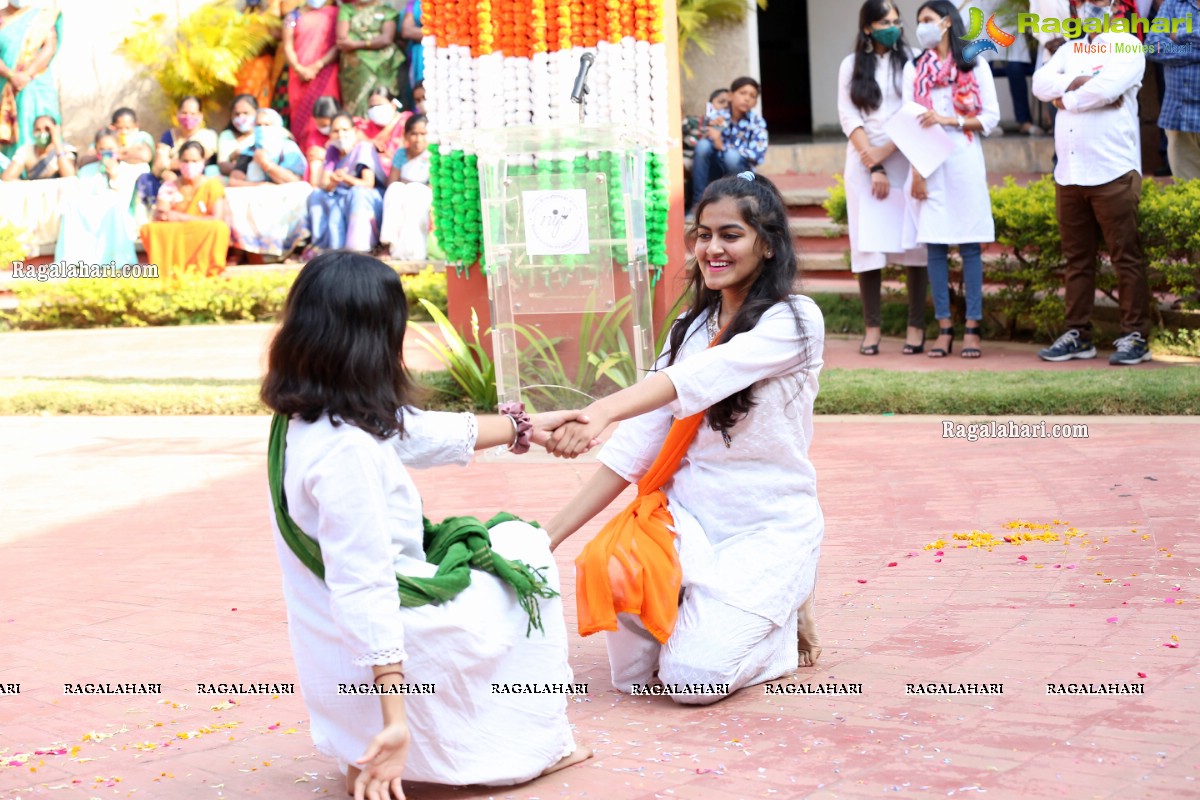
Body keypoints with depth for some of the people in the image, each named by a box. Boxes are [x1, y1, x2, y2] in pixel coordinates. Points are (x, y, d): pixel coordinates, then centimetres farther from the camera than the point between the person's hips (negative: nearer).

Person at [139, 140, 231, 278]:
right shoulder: (171, 186, 5)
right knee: (149, 229, -25)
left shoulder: (212, 185, -3)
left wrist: (180, 217, -15)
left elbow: (218, 219, -15)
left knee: (219, 228, -33)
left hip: (205, 244, -2)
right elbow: (158, 217, -5)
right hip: (175, 241, 2)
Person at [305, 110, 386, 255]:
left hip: (369, 198, -5)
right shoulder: (332, 152, 7)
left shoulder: (364, 148, -9)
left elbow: (368, 184, -18)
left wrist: (346, 178, -35)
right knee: (316, 195, -15)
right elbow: (323, 185, -3)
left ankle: (356, 248, -43)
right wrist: (333, 182, -28)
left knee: (357, 194, -36)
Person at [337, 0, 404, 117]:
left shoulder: (387, 11, 11)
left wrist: (358, 44, -6)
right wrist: (373, 42, -4)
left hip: (382, 66, 0)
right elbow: (342, 40, 1)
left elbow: (387, 38, -3)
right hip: (355, 67, 0)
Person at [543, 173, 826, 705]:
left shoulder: (795, 321, -9)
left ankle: (785, 620, 8)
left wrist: (602, 412, -46)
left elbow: (699, 377, -28)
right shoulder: (690, 327, 11)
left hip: (767, 529, -4)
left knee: (694, 678, -22)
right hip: (685, 521, 4)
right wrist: (548, 538, -4)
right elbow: (635, 446, 5)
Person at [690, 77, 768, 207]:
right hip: (715, 173, 2)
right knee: (703, 145, -25)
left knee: (732, 155, -33)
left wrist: (723, 147, -29)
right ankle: (697, 204, -22)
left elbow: (758, 155, -21)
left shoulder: (757, 121, -9)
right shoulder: (716, 117, -5)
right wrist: (713, 128, -28)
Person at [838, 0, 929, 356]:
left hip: (905, 160, -1)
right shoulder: (852, 65, 9)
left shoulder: (909, 60, 4)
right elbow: (849, 117, 2)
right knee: (867, 244, -2)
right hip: (863, 162, 1)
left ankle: (916, 326, -1)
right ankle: (872, 327, 1)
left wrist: (885, 152, -12)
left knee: (911, 242, -4)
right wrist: (873, 166, -8)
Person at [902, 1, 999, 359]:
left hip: (964, 162, -2)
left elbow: (991, 117, 2)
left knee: (970, 245, -1)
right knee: (935, 245, 0)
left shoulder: (975, 66, 5)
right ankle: (944, 327, 3)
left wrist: (950, 120, -11)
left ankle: (972, 327, 0)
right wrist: (916, 172, -5)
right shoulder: (914, 69, 10)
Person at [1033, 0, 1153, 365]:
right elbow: (1041, 81, 4)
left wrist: (1066, 99, -3)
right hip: (1068, 174, 6)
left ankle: (1135, 336, -1)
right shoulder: (1069, 51, 19)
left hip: (1113, 174, -6)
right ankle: (1077, 335, 14)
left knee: (1126, 257, -3)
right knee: (1076, 259, 9)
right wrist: (1076, 82, -11)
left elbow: (1107, 88, -17)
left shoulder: (1127, 47, -1)